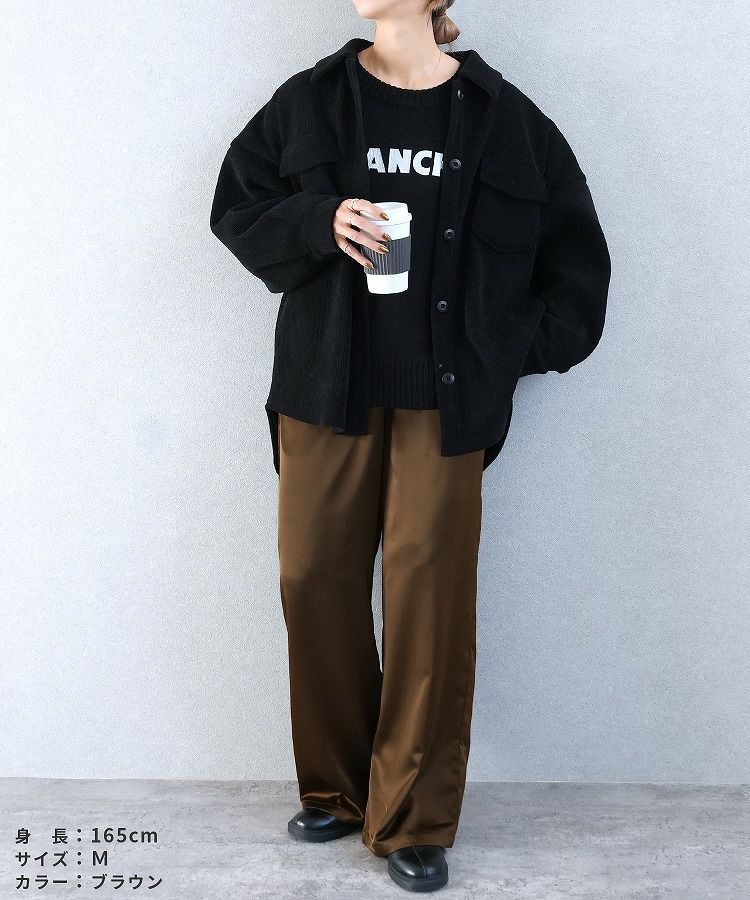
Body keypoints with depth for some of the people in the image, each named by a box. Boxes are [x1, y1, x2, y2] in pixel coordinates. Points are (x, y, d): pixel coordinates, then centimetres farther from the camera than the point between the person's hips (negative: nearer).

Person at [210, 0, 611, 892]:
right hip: (326, 387, 2)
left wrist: (515, 353, 2)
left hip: (444, 398, -2)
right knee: (314, 580, 4)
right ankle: (336, 790, 23)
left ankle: (414, 822, 10)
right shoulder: (310, 100, 7)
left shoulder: (504, 118, 4)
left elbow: (576, 256, 10)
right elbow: (236, 205, 10)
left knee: (430, 594, -4)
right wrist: (318, 224, -9)